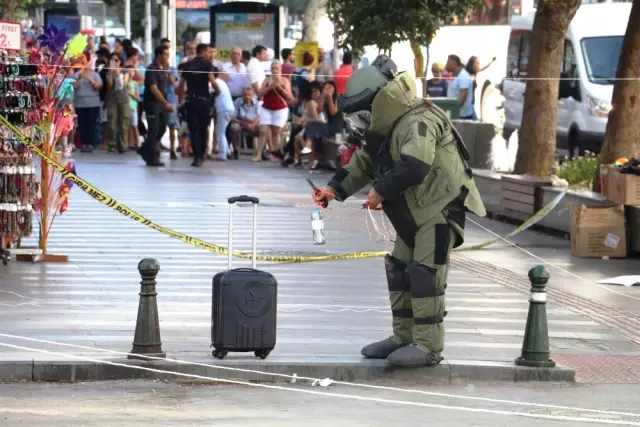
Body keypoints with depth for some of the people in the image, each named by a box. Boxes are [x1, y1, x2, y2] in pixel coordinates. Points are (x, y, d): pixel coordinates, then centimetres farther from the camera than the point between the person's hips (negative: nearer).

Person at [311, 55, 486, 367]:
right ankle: (404, 338, 21)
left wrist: (381, 191, -24)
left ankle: (429, 347, -7)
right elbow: (364, 162, 20)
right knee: (399, 270, 12)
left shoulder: (418, 122, -23)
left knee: (425, 276, -11)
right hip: (415, 212, 11)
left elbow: (414, 166, -36)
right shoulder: (386, 126, 10)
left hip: (442, 207, -11)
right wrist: (335, 189, 8)